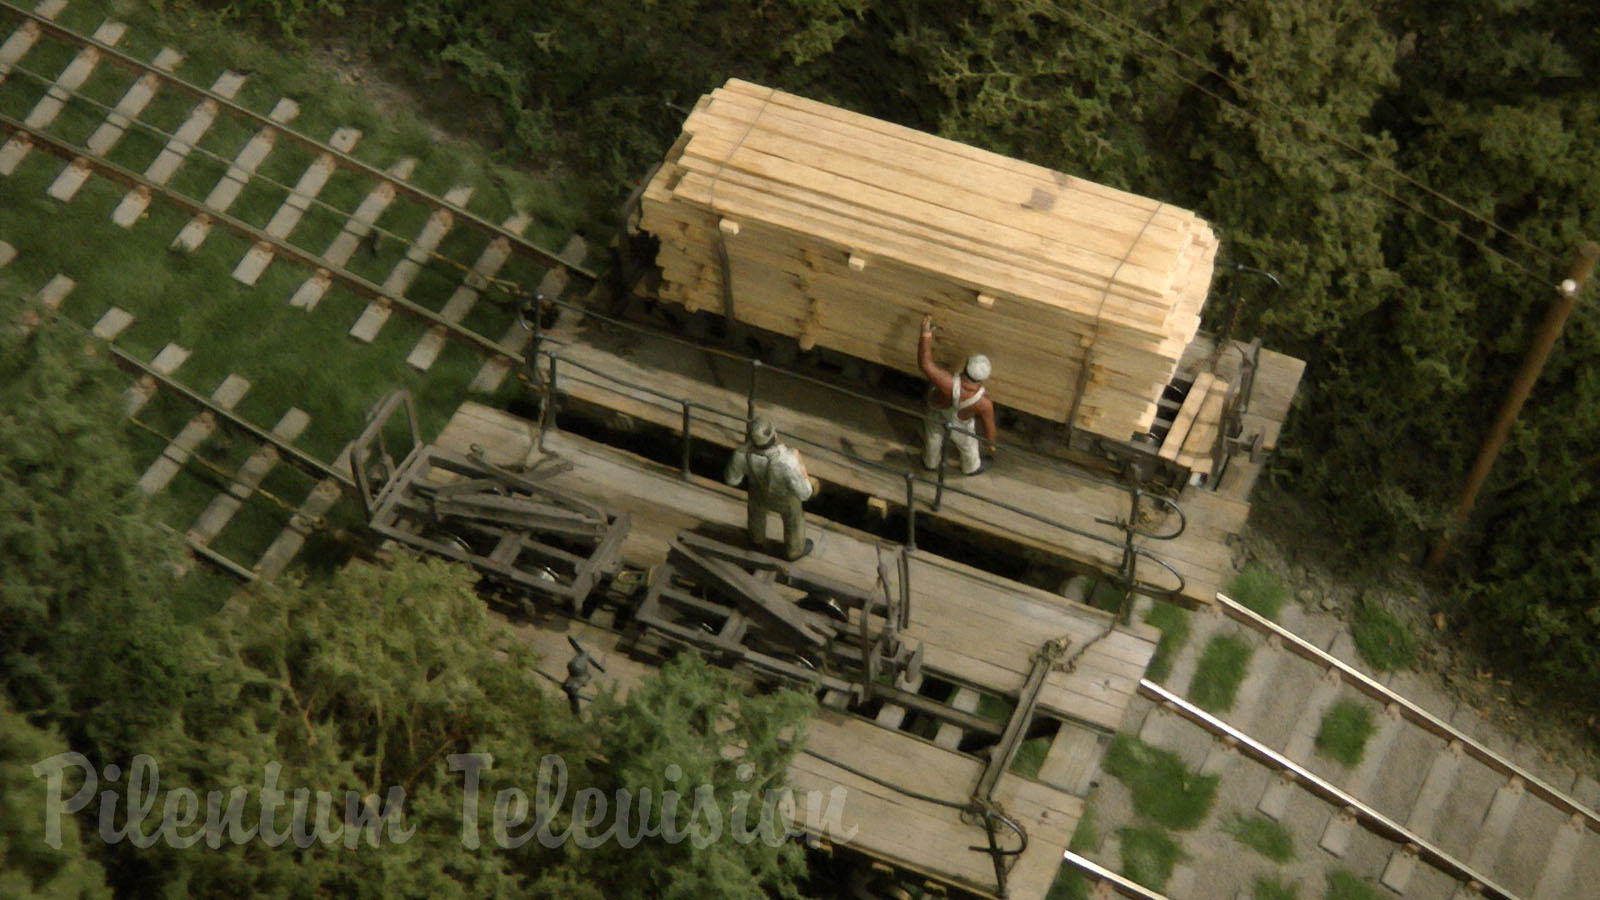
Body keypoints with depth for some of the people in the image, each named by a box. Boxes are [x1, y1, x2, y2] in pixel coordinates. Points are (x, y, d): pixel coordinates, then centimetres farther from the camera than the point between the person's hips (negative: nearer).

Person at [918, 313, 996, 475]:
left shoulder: (949, 385, -50)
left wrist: (926, 332, -44)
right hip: (959, 427, 0)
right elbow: (989, 426, -21)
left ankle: (930, 462, 66)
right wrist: (991, 442, 2)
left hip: (935, 417, 0)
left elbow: (924, 364, -51)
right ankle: (971, 467, 66)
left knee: (933, 440, 34)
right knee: (967, 446, 35)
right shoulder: (984, 403, -40)